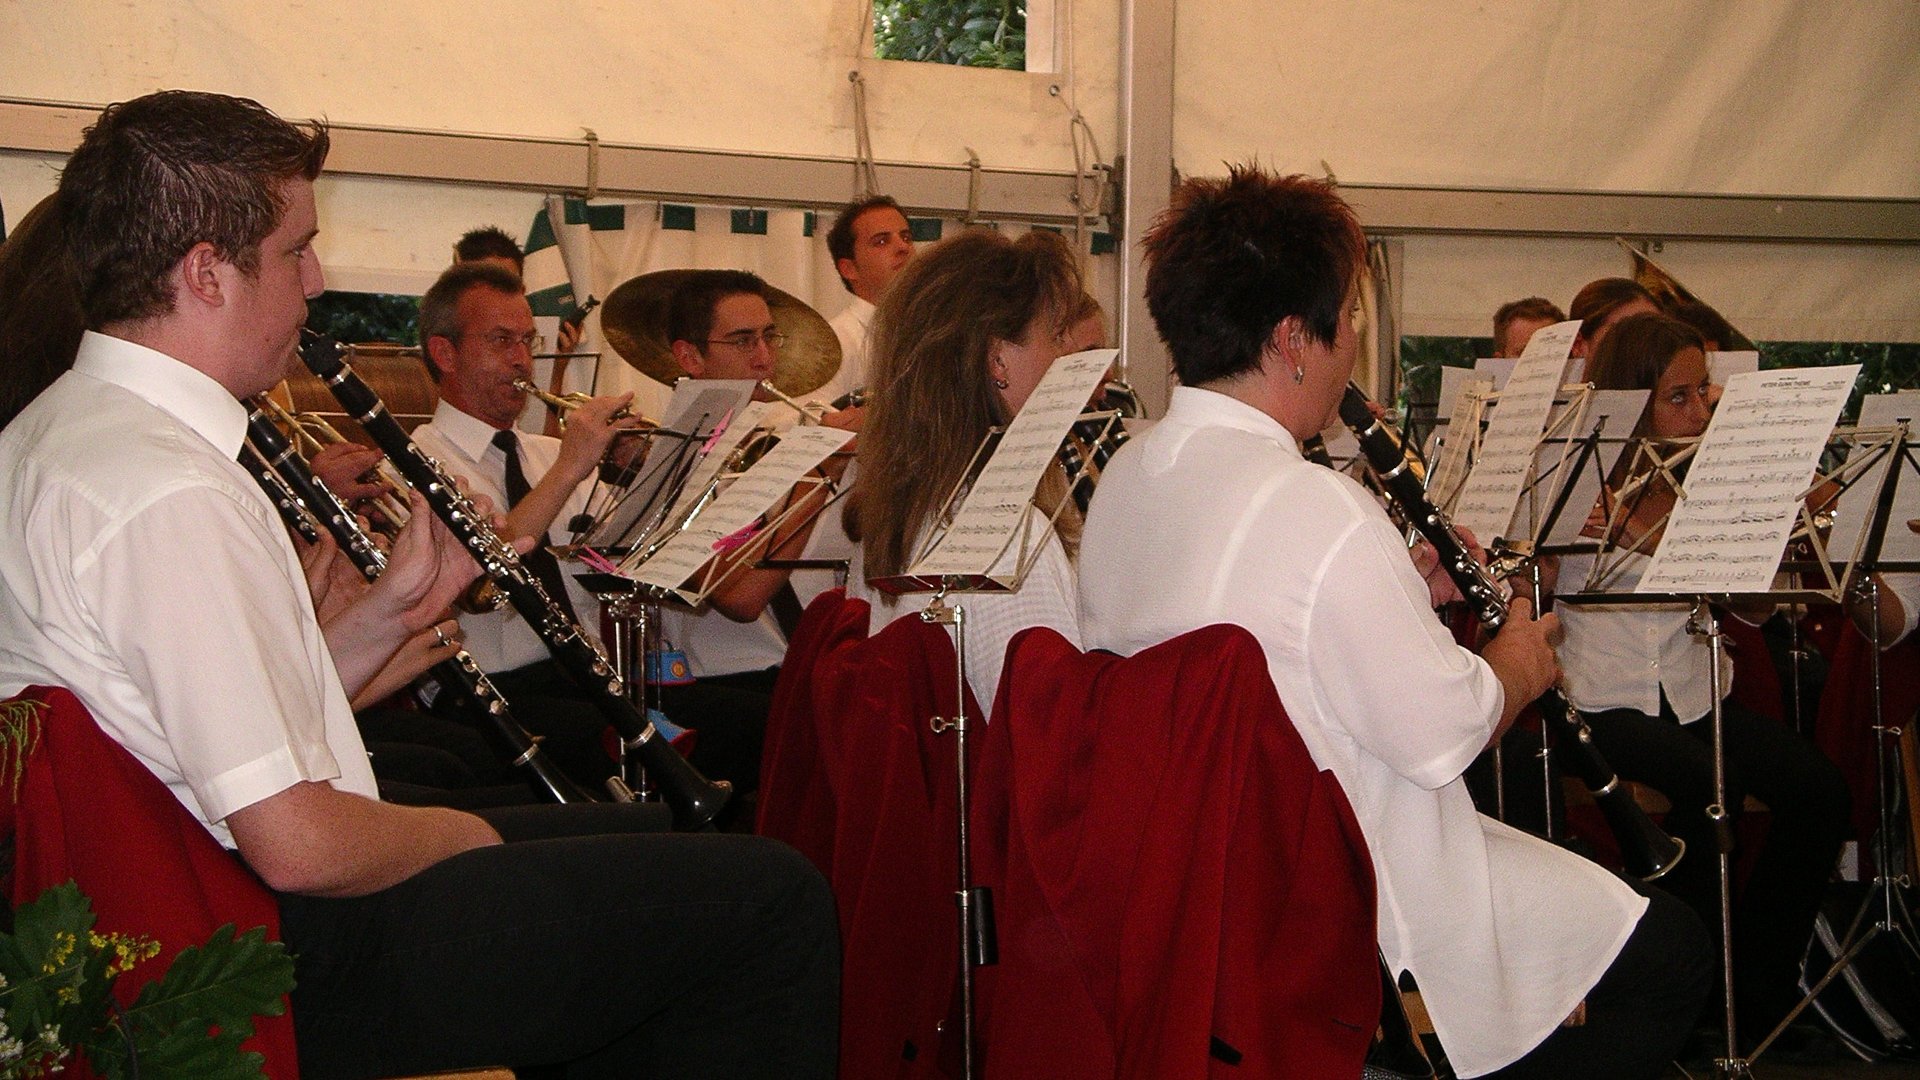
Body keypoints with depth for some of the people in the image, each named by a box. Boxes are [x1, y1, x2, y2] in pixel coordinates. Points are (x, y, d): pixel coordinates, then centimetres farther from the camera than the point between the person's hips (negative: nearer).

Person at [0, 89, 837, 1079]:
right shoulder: (169, 496, -26)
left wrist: (388, 614, 5)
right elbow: (299, 845, -27)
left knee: (604, 831, 29)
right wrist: (470, 836, -9)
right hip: (311, 975, -11)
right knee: (772, 895, -9)